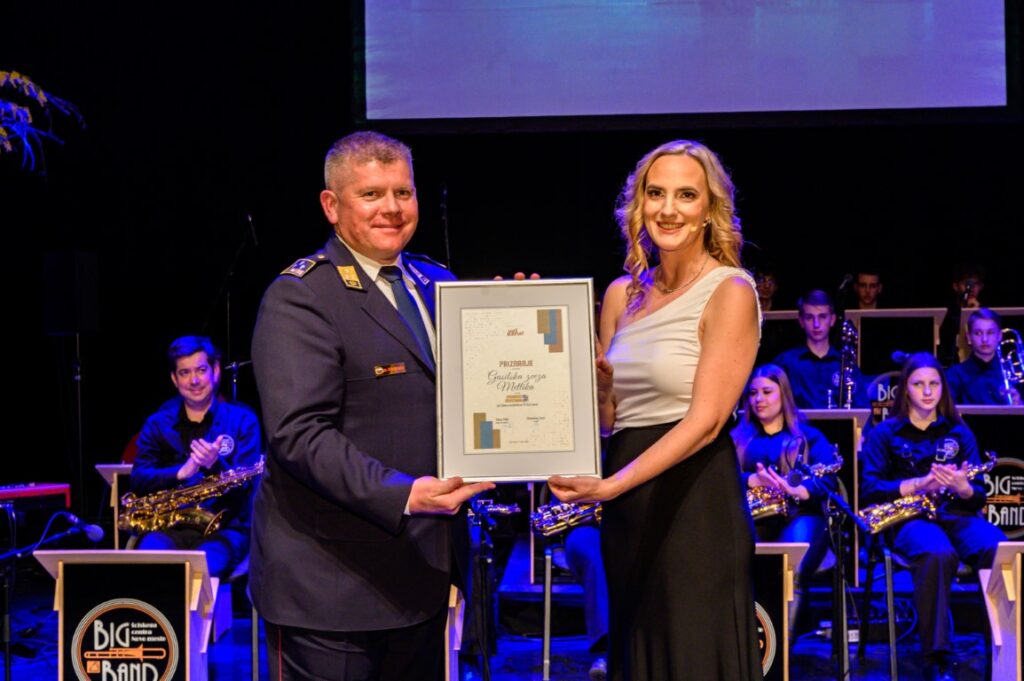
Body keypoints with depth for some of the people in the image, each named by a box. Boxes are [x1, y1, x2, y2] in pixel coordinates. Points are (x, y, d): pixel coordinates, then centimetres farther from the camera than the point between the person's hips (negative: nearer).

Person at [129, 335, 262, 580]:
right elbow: (138, 480, -1)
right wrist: (182, 472, -19)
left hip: (224, 529, -2)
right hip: (168, 527, 2)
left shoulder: (242, 420, 5)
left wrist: (215, 465, -25)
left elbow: (244, 485, -4)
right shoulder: (158, 423, 11)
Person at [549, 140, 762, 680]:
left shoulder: (729, 292, -7)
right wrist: (593, 385, -8)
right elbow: (606, 417, 13)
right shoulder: (622, 293, 11)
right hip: (628, 510, 6)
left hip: (694, 500, -6)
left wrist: (613, 485, -26)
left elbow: (705, 420, -16)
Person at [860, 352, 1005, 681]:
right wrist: (919, 484, -15)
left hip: (958, 515, 3)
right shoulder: (885, 432, 10)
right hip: (911, 518, -3)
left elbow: (978, 496, 13)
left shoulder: (959, 432, 18)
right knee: (938, 554, -41)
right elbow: (870, 490, -1)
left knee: (1001, 551, -35)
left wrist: (963, 487, -13)